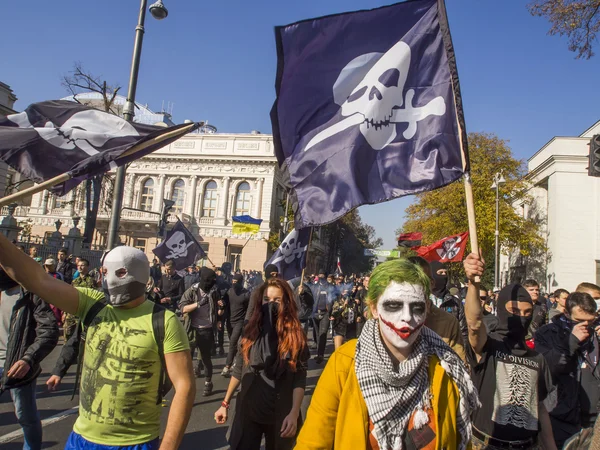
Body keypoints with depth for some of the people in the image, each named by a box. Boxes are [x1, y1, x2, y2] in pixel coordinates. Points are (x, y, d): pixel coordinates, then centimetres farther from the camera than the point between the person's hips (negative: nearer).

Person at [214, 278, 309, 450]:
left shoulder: (295, 335, -9)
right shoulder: (252, 330, 0)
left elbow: (300, 378, -10)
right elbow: (239, 370, 8)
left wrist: (294, 413, -18)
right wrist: (225, 403, 8)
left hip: (281, 413, -2)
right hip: (248, 409, 2)